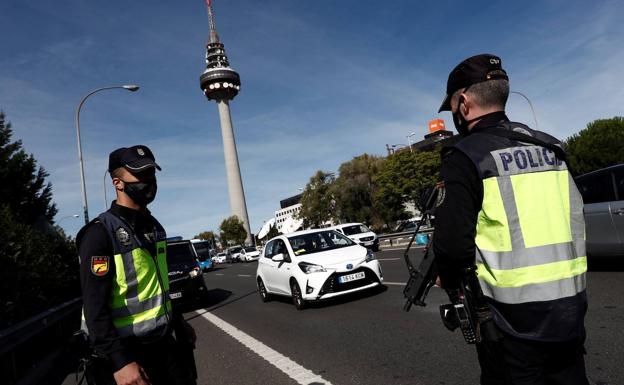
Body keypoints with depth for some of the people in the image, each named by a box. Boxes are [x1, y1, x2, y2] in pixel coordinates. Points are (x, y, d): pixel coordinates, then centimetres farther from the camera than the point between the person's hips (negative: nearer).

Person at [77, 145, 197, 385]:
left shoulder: (154, 227, 9)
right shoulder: (101, 232, -15)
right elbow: (95, 307, -20)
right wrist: (119, 362, -24)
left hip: (164, 342, 7)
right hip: (126, 351, -7)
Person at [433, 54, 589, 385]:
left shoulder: (465, 156, -14)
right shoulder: (549, 147, 7)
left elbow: (453, 243, -19)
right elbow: (576, 222, 12)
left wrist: (449, 280, 0)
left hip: (513, 321, -6)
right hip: (571, 310, 6)